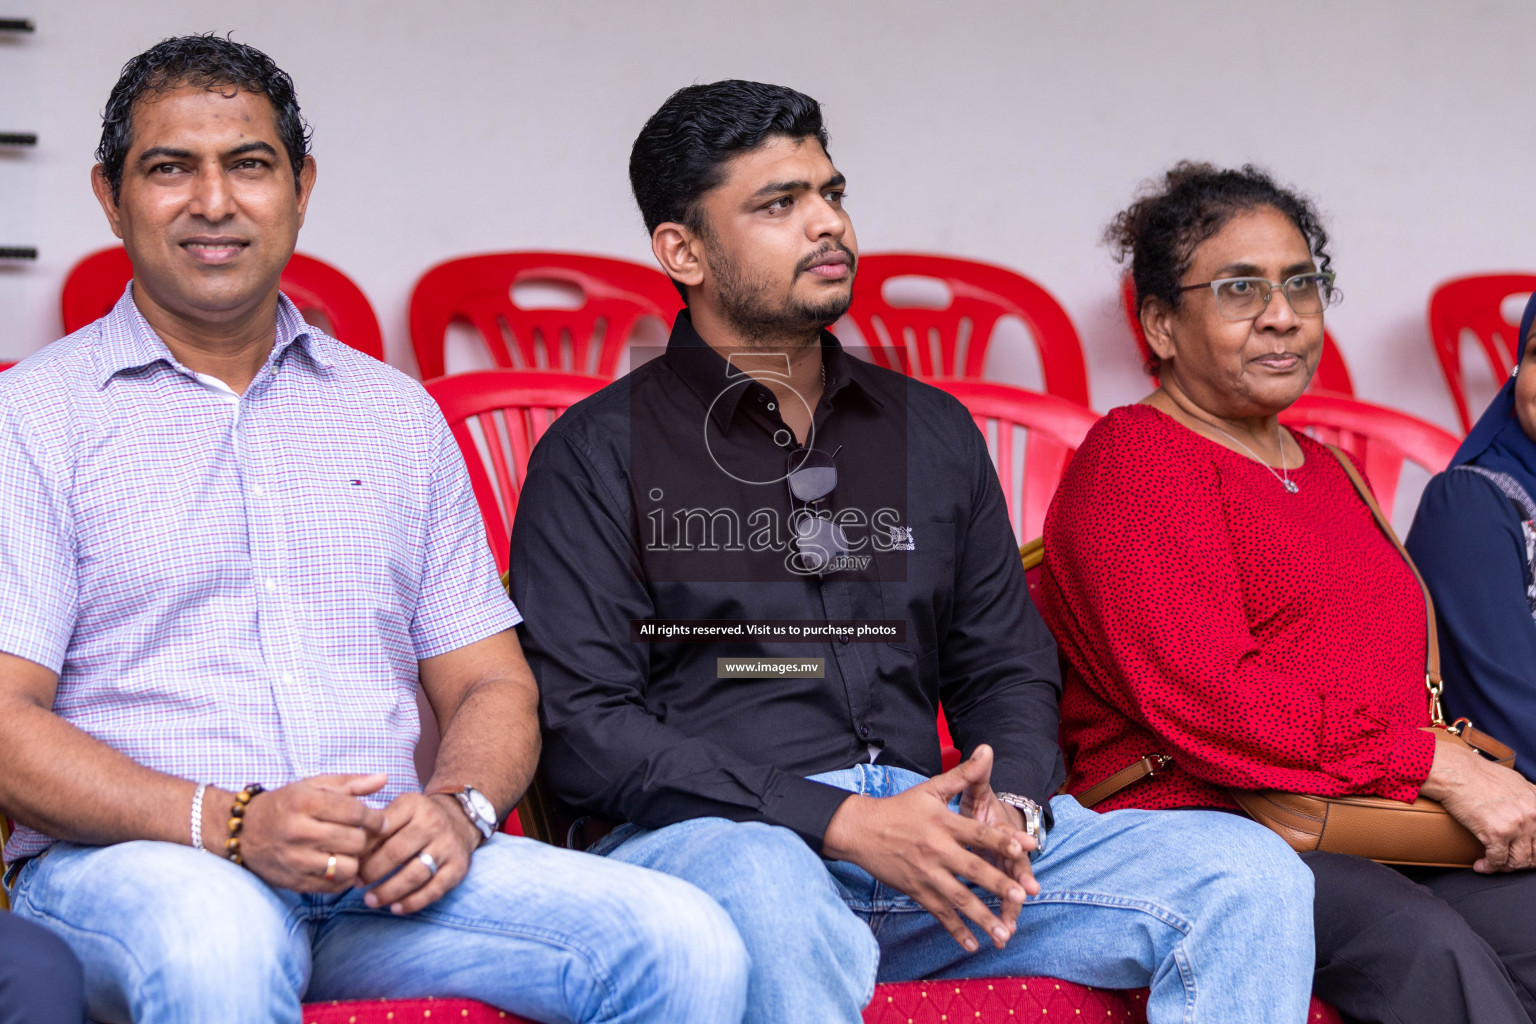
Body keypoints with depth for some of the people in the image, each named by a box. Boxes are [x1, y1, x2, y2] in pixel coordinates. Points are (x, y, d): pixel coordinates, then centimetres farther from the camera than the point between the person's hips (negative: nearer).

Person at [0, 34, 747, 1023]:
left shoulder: (398, 414, 20)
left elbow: (492, 685, 18)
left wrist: (456, 809, -6)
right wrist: (230, 824, -19)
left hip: (385, 866, 4)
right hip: (137, 863, -3)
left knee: (688, 944, -21)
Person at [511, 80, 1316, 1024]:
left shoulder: (934, 432, 21)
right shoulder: (600, 453, 4)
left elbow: (1008, 668, 23)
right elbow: (583, 729, -6)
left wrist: (1008, 810, -2)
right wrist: (842, 823, -16)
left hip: (926, 833, 5)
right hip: (708, 839, -5)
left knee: (1253, 876, -15)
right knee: (776, 903, -42)